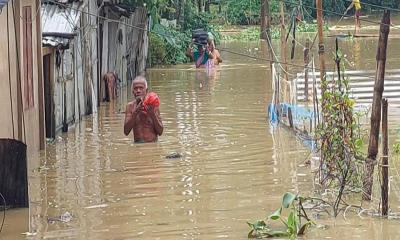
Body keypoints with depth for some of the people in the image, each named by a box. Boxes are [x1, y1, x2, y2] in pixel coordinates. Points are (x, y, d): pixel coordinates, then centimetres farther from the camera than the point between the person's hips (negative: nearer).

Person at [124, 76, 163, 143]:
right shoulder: (130, 106, 3)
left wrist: (152, 113, -16)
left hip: (152, 144, -1)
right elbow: (126, 131, -6)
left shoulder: (152, 105, -2)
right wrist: (135, 113, -16)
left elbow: (160, 132, -4)